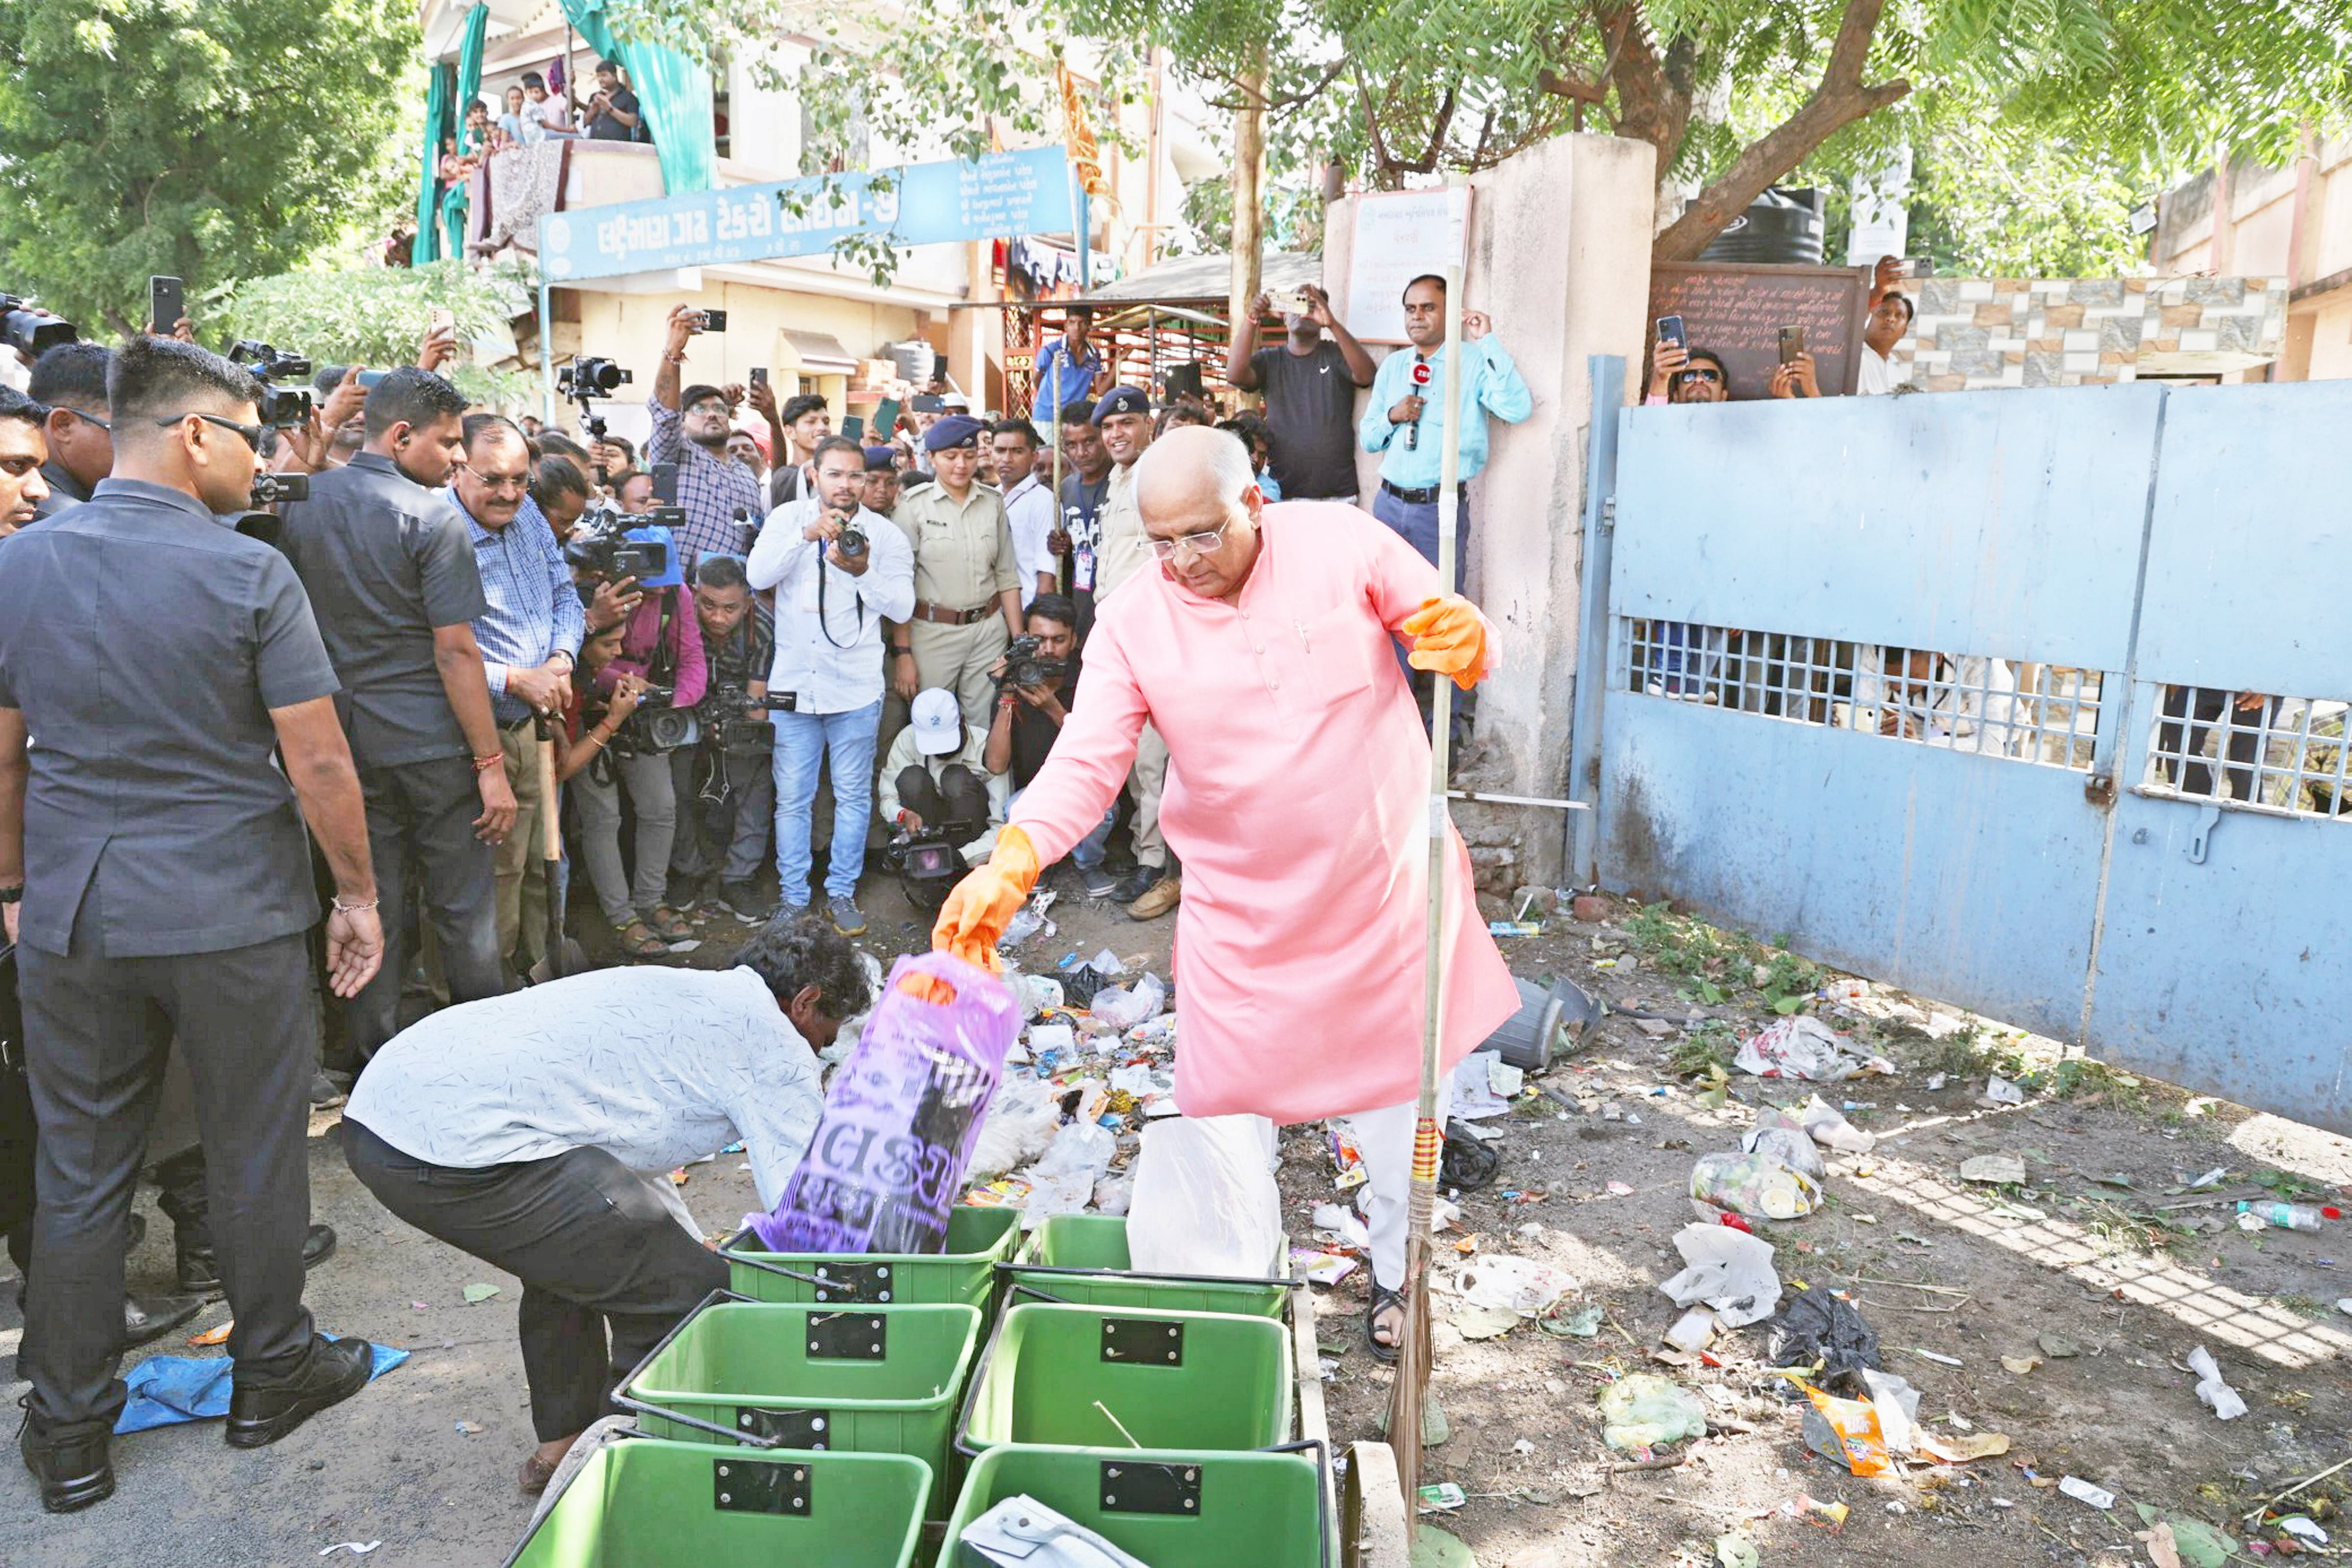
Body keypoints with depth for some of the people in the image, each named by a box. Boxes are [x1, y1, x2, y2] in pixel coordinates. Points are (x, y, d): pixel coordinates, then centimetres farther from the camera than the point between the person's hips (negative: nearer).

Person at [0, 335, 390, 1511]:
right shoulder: (247, 572, -12)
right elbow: (320, 766, -13)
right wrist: (358, 895, -2)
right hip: (231, 916, -4)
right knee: (254, 1158, 12)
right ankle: (270, 1378, 28)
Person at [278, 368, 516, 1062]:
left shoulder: (300, 504, 7)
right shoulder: (433, 519, -12)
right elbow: (455, 650, -15)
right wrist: (491, 764, -13)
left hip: (346, 739, 6)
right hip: (432, 743, -5)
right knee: (465, 913, 5)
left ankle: (375, 1060, 21)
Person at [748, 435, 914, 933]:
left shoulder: (885, 534, 3)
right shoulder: (788, 518, 5)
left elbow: (902, 606, -4)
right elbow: (757, 576, -10)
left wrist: (862, 572, -20)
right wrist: (808, 534, -20)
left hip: (855, 688, 0)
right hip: (794, 684, 0)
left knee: (854, 797, 7)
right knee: (792, 798, 6)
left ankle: (841, 892, 22)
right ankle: (793, 897, 19)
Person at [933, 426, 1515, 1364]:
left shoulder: (1339, 542, -10)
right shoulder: (1132, 623, -10)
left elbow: (1449, 632, -4)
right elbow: (1086, 761, -17)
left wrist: (1465, 636, -30)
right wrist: (1011, 864, -35)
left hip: (1385, 880, 1)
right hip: (1242, 909, 0)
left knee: (1402, 1090, 14)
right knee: (1224, 1110, 3)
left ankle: (1398, 1279, 38)